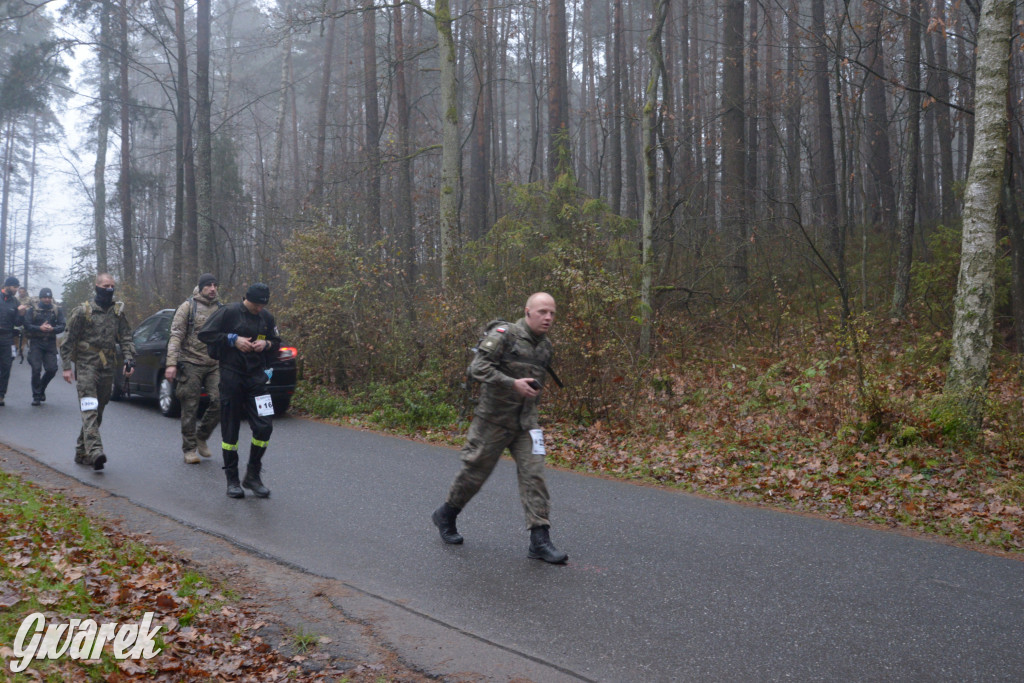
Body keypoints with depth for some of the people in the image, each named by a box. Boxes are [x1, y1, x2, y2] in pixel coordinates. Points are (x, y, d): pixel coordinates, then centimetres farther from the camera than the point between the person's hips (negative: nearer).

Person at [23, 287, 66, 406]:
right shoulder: (32, 309, 4)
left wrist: (52, 329, -20)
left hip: (50, 343, 2)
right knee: (36, 369, -8)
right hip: (36, 343, -2)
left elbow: (62, 326, 0)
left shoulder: (57, 310, 8)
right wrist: (40, 328, -20)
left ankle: (41, 388, 24)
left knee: (52, 369, -4)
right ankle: (36, 396, 3)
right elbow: (27, 325, -5)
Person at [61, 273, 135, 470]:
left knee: (98, 411, 9)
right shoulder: (83, 311, 0)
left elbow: (126, 338, 12)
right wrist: (66, 366, -4)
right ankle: (94, 451, -30)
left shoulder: (118, 311, 12)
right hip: (86, 365, -5)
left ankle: (82, 452, 21)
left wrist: (129, 360, -2)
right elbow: (68, 341, 2)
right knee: (89, 409, -17)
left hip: (107, 368, 5)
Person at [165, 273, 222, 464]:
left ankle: (201, 437, 13)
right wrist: (171, 363, -14)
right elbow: (176, 336, -5)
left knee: (220, 402, -8)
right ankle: (189, 449, 11)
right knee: (190, 408, 0)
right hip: (191, 364, -4)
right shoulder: (188, 306, -1)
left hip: (214, 365, 4)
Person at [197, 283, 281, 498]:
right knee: (230, 429, 2)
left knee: (264, 426, -4)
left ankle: (252, 476, 11)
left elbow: (276, 342, 20)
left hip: (256, 376, 4)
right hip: (232, 376, -4)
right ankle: (232, 479, 14)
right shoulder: (229, 312, -5)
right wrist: (233, 339, -14)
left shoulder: (266, 317, 9)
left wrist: (266, 344, -3)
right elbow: (204, 334, -6)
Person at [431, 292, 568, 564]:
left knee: (534, 474, -6)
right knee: (475, 472, 7)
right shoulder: (504, 335, -13)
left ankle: (540, 540, -6)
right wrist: (513, 384, -27)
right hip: (493, 419, -5)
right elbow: (478, 368, -22)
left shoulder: (546, 346, 10)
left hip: (525, 422, 6)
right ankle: (445, 516, 32)